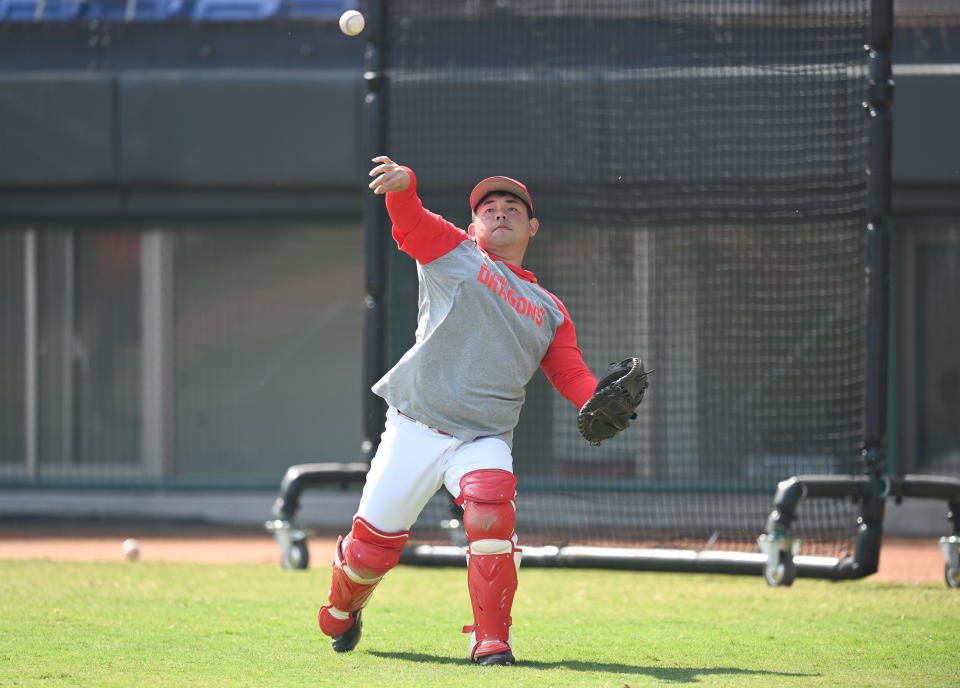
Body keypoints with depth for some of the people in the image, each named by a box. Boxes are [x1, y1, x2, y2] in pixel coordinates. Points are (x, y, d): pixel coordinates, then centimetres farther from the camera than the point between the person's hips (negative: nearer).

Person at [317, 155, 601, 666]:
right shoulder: (454, 253, 10)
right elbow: (408, 216, -7)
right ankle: (342, 610, 32)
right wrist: (403, 182, -32)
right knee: (373, 542, -2)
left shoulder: (549, 311, 20)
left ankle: (491, 639, -23)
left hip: (484, 440, 1)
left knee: (490, 506, -30)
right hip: (414, 427, -1)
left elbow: (571, 374, 12)